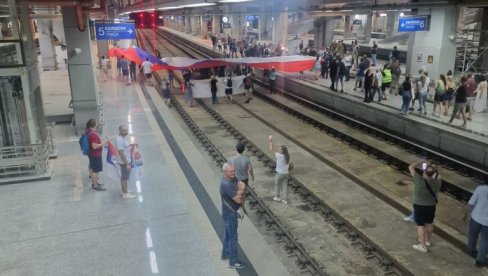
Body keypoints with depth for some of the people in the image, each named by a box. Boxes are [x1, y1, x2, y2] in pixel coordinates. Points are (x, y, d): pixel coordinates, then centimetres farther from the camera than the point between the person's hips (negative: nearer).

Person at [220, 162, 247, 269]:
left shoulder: (233, 178, -2)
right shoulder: (226, 184, -32)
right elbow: (238, 199, -30)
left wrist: (240, 190, -17)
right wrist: (241, 189, -14)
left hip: (230, 211, 9)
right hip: (230, 214, -9)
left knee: (228, 233, 25)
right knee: (233, 237, 4)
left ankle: (225, 254, 44)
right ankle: (233, 262, 19)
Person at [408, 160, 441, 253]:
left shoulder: (420, 180, -25)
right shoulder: (436, 182, -13)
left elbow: (411, 167, -17)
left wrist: (420, 162, -3)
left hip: (420, 206, -5)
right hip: (431, 206, 5)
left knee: (420, 225, 5)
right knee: (429, 223, 21)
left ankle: (423, 246, 11)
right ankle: (427, 241, 40)